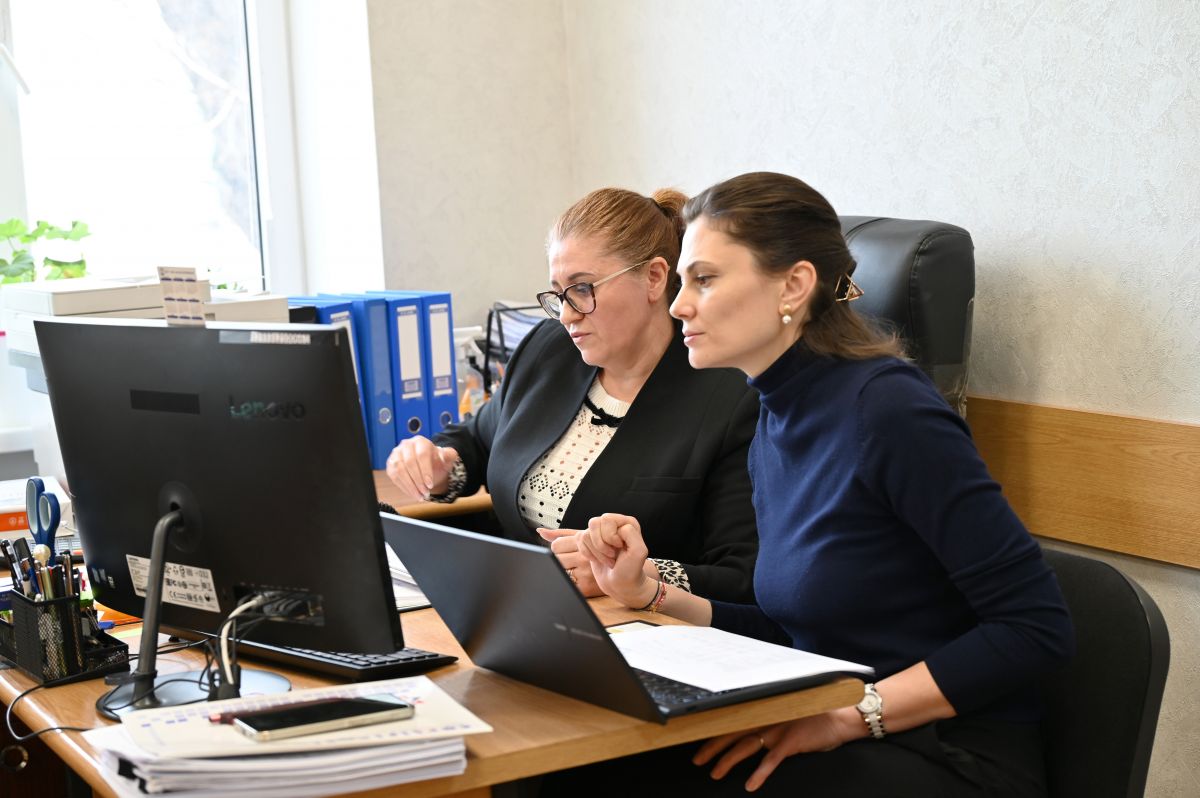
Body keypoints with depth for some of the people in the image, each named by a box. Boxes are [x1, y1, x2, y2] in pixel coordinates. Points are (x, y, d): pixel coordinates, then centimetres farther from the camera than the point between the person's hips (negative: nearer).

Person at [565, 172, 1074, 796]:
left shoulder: (886, 408, -18)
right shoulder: (776, 424, 8)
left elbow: (1038, 628, -19)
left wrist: (851, 715, -22)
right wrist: (644, 595, 2)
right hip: (832, 739, 7)